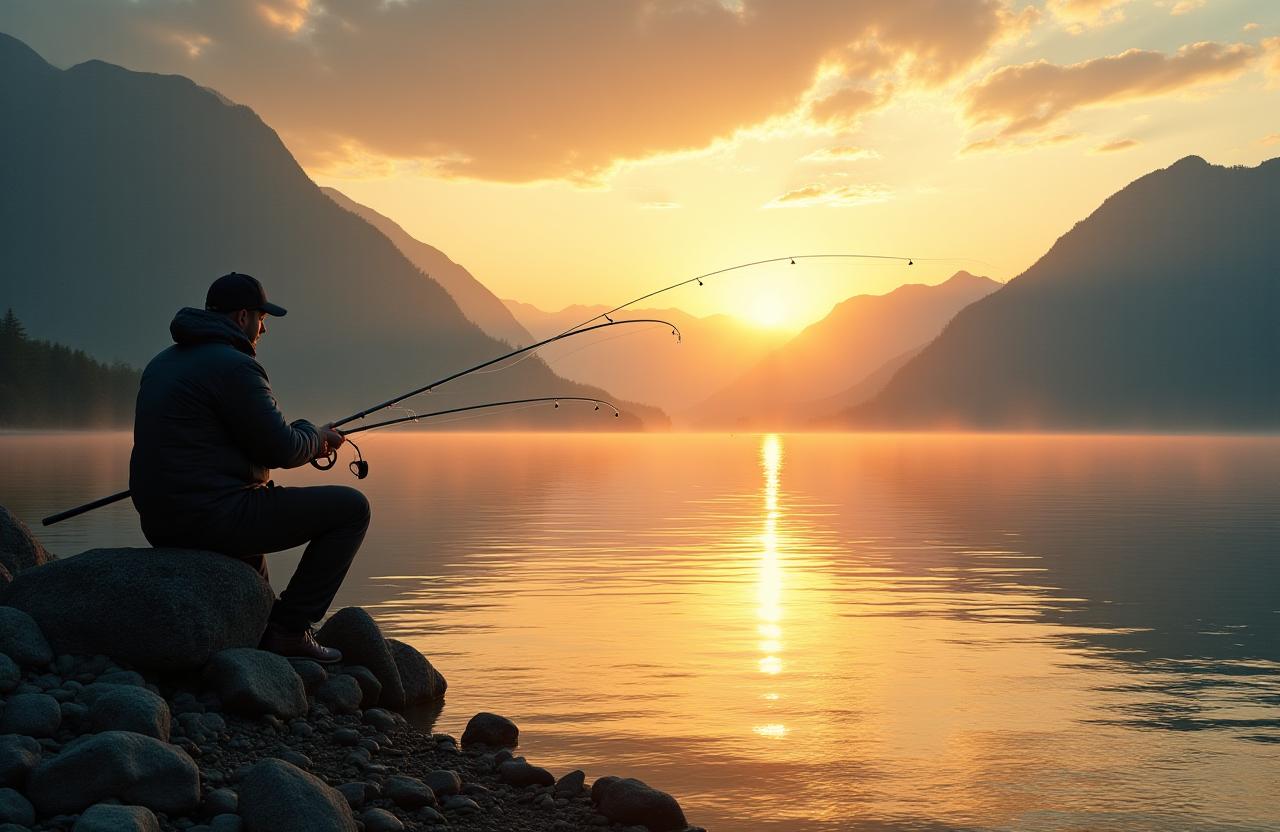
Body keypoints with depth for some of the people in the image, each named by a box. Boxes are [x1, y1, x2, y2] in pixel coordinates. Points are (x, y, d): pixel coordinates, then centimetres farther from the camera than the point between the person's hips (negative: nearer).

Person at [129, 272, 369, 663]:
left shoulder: (162, 363, 16)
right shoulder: (233, 365, -13)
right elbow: (281, 449, -13)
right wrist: (316, 436, 9)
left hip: (161, 523, 10)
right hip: (213, 519, -10)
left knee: (258, 506, 40)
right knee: (350, 507, 1)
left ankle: (259, 627, 35)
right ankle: (289, 629, 0)